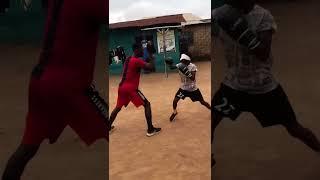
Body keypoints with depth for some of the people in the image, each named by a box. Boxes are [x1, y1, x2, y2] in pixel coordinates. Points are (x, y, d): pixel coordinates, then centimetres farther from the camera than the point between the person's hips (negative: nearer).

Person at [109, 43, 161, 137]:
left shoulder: (128, 59, 15)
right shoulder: (137, 61, -12)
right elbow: (149, 66, -25)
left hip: (122, 87, 8)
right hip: (131, 88, -8)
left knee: (118, 107, 23)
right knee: (147, 104, 1)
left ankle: (108, 127, 33)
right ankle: (150, 129, -2)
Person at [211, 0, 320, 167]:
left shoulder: (263, 16, -16)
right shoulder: (219, 15, -8)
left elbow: (263, 54, -27)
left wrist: (241, 29, -38)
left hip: (264, 85, -2)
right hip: (233, 84, 3)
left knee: (294, 128, 8)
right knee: (210, 122, 0)